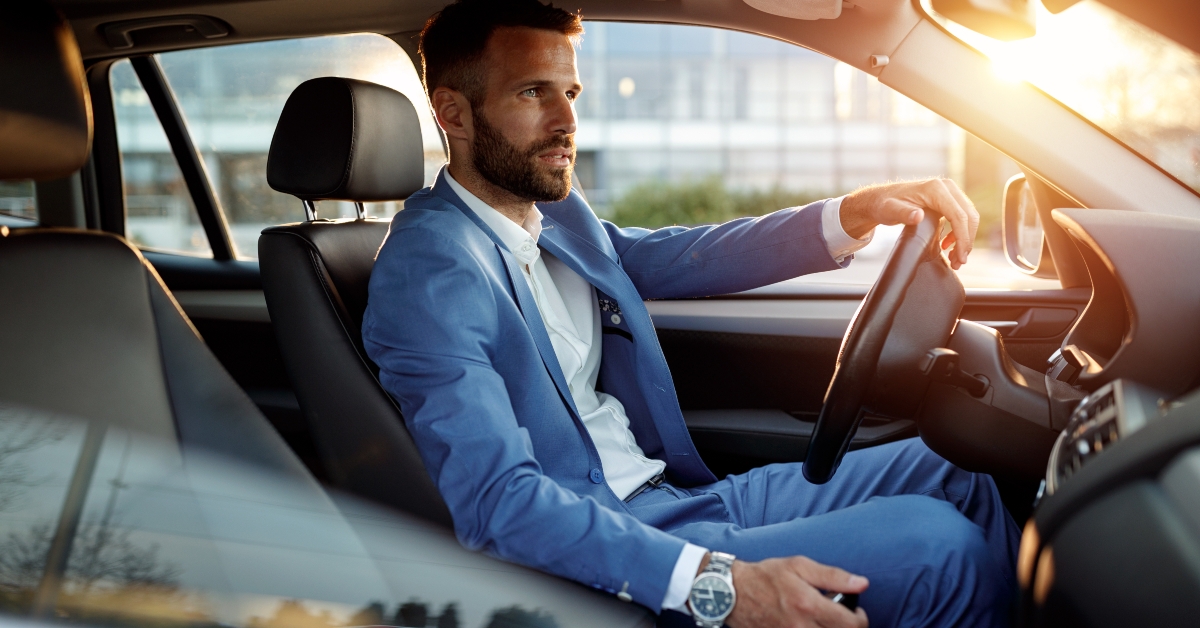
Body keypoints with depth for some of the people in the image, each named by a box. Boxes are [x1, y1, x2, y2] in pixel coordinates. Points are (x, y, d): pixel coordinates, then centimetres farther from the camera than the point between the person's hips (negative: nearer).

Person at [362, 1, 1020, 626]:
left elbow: (688, 256, 15)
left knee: (944, 472, 6)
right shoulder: (428, 271, -18)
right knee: (940, 545, -16)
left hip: (681, 493, 9)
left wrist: (855, 213, -3)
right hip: (612, 555, -9)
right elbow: (495, 497, -26)